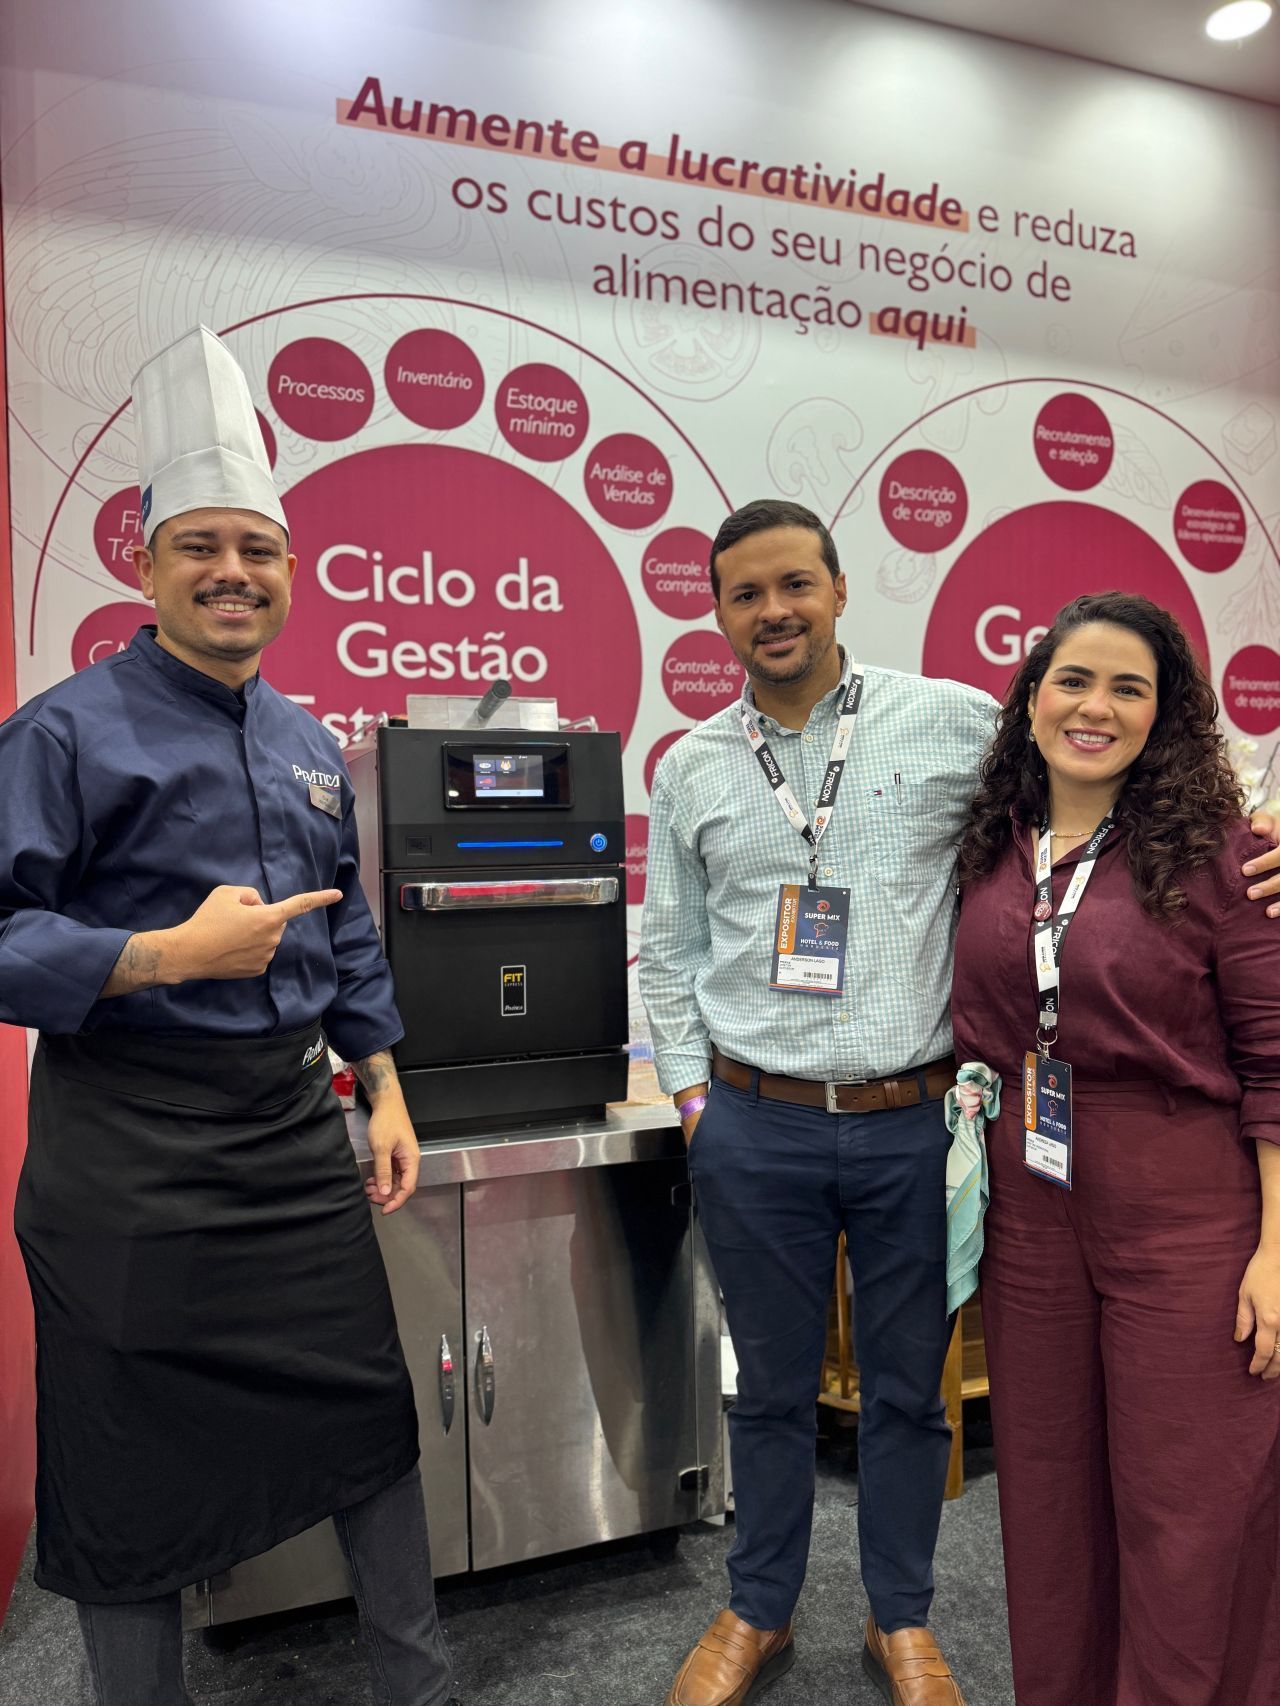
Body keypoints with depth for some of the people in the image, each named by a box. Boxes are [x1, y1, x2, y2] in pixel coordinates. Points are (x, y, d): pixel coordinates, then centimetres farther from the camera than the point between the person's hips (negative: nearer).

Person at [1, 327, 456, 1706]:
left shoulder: (309, 748, 11)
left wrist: (385, 1091, 12)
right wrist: (171, 954, -23)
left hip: (296, 1122, 6)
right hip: (129, 1143, -5)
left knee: (366, 1403, 14)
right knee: (132, 1458, 10)